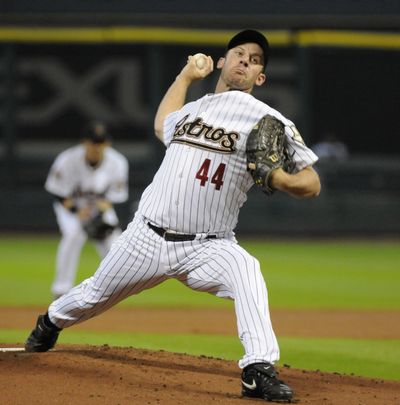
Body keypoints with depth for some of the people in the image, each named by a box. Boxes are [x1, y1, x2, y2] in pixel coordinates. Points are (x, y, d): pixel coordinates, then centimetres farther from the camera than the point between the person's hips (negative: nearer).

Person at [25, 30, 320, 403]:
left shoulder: (267, 119, -3)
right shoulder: (192, 109, 13)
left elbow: (311, 184, -7)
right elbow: (162, 125, 38)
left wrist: (277, 178, -28)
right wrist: (187, 74, 36)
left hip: (207, 248, -4)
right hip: (147, 237, 4)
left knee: (245, 272, -35)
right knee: (93, 297, 18)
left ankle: (259, 371, -40)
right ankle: (50, 323, 51)